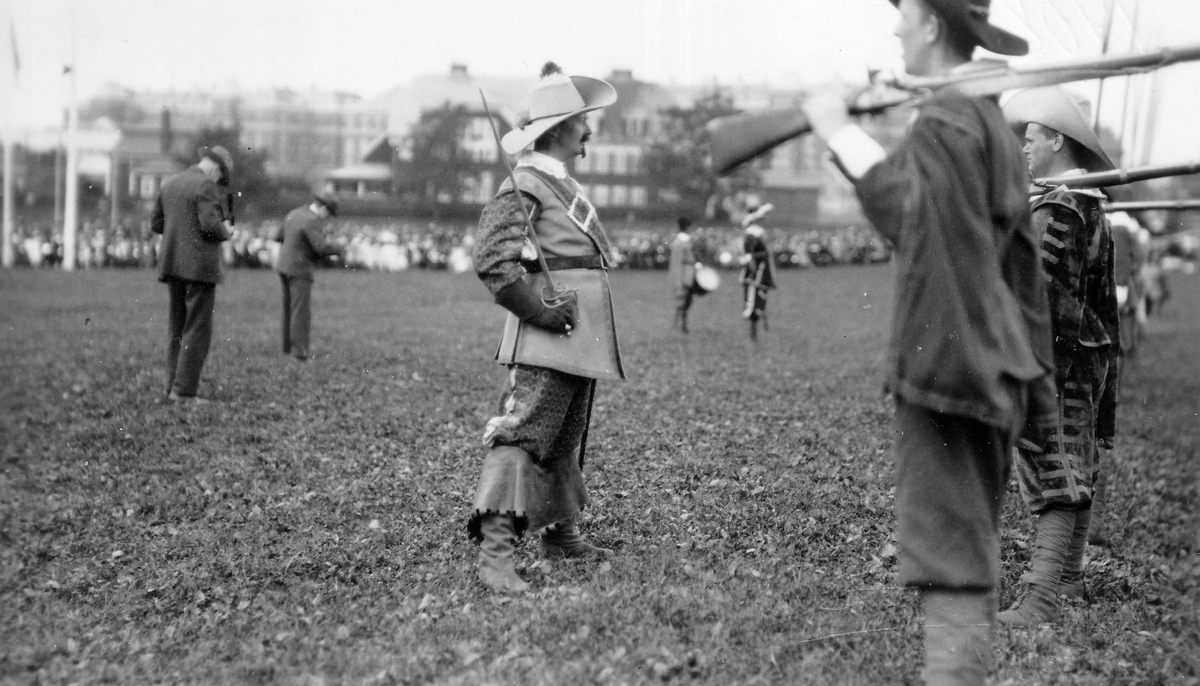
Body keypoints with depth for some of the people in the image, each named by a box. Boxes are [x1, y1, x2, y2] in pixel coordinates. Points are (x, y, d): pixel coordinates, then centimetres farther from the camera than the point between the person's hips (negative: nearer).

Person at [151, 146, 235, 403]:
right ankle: (184, 391, -7)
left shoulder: (169, 183, 14)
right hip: (199, 266, -8)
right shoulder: (205, 186, -11)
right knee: (197, 330, -4)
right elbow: (210, 224, -20)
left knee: (177, 328, 13)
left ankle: (173, 387, 13)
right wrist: (225, 231, 0)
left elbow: (156, 224, 16)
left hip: (172, 264, 8)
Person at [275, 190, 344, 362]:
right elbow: (323, 248, -26)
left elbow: (282, 237, 23)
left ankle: (288, 347, 17)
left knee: (290, 309, 14)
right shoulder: (311, 222, -18)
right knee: (301, 311, -8)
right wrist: (338, 248, -6)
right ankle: (299, 352, -12)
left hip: (284, 267, 9)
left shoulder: (294, 214, 10)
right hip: (299, 270, -9)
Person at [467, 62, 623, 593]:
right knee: (523, 435, -13)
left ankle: (560, 534, 32)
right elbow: (493, 261, -20)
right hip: (546, 346, -10)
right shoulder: (523, 187, -11)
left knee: (565, 440, 19)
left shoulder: (564, 185, 19)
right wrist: (543, 310, -20)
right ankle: (494, 550, -16)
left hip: (581, 342, 10)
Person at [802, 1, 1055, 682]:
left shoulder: (947, 116, -12)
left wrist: (843, 131, -20)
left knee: (950, 557, -9)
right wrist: (1034, 377, 21)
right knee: (975, 546, 17)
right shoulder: (997, 120, 16)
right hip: (993, 367, 10)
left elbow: (911, 215, -28)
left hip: (947, 363, -10)